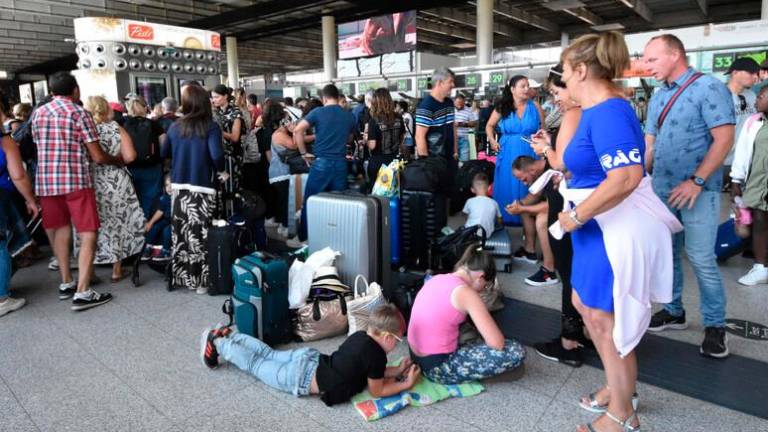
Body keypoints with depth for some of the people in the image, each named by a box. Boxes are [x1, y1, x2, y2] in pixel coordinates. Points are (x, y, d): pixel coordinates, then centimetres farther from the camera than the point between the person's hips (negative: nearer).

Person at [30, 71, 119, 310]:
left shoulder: (38, 113, 11)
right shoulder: (79, 113, -5)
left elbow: (39, 146, 17)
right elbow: (98, 157, -7)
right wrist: (117, 160, 11)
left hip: (46, 182, 6)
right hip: (76, 181, -6)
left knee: (60, 232, 17)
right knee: (88, 235, -3)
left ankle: (66, 283, 23)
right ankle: (82, 293, -9)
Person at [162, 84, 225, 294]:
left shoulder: (175, 127, 6)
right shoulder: (210, 126, -8)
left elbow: (164, 153, 16)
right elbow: (217, 155, -21)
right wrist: (220, 171, -2)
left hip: (178, 187, 5)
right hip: (201, 189, -4)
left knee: (179, 234, 12)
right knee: (200, 235, 1)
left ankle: (180, 276, 23)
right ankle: (201, 280, 7)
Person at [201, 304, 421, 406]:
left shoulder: (361, 336, 3)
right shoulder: (376, 354, -23)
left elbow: (372, 372, 16)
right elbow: (376, 391, -12)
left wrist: (397, 370, 7)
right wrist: (406, 384, -6)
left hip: (308, 358, 6)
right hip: (303, 377, -6)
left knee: (268, 355, 27)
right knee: (255, 365, 12)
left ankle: (227, 336, 34)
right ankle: (217, 343, 23)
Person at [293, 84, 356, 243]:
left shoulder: (318, 112, -2)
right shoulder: (349, 116, 9)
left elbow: (297, 130, -11)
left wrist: (304, 153, -3)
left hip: (321, 162, -3)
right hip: (340, 163, 3)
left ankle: (303, 238, 16)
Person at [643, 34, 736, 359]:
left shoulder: (709, 87, -8)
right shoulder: (657, 98, 12)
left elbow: (724, 139, -14)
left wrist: (696, 181, -19)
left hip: (698, 190, -7)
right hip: (662, 188, 7)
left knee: (701, 259, -5)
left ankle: (715, 325, 11)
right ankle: (674, 311, 27)